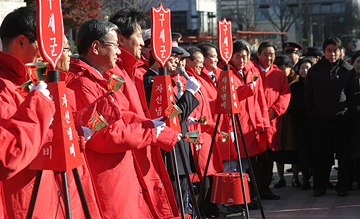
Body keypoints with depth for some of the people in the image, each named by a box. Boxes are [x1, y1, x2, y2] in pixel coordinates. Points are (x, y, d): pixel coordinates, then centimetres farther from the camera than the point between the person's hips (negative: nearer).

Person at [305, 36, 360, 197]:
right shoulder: (314, 71, 6)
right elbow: (309, 95, 11)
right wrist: (312, 114, 5)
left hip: (342, 119, -1)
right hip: (320, 120, 1)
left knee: (343, 154, 3)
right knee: (320, 155, 5)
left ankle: (342, 186, 14)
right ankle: (319, 186, 15)